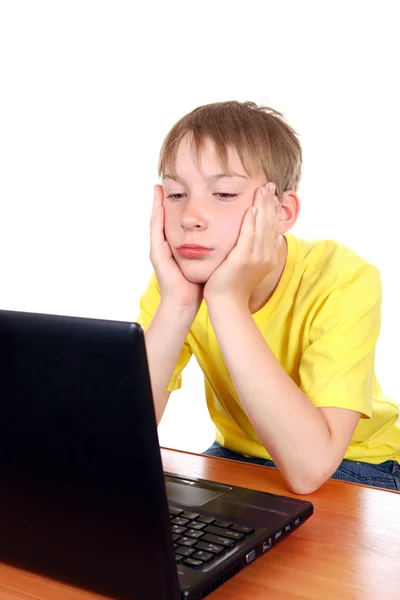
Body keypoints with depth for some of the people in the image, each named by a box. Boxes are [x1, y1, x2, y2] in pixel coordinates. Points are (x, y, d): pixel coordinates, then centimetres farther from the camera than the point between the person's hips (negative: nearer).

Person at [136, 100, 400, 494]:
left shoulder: (344, 281, -25)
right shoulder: (177, 278, -15)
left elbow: (309, 468, -35)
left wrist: (228, 300, -37)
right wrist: (176, 304, -32)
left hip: (353, 464, -3)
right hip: (238, 454, 3)